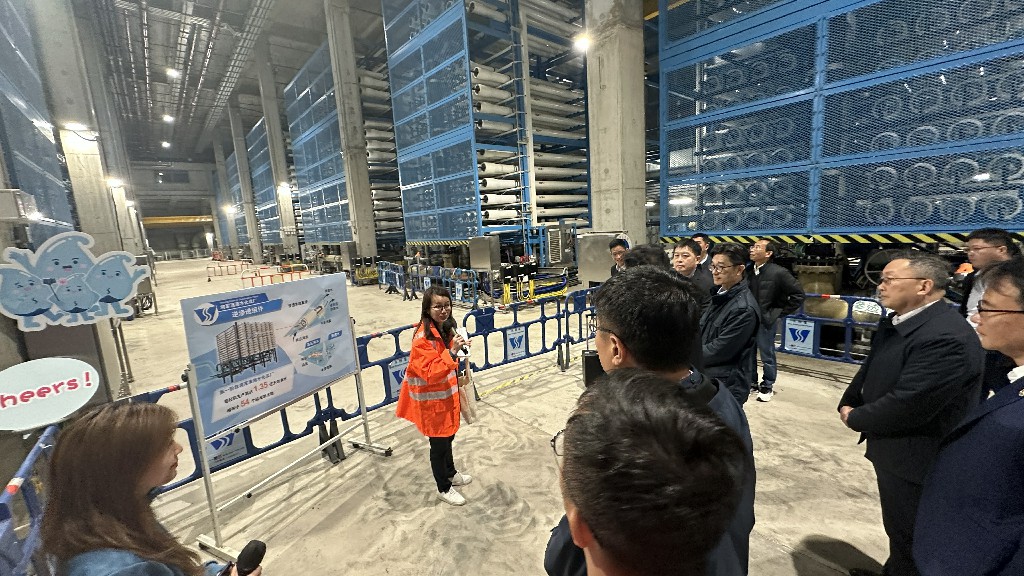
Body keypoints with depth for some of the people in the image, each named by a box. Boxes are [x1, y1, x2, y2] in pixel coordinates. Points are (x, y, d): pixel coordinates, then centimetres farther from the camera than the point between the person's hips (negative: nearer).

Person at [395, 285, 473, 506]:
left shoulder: (446, 328, -1)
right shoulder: (422, 338, -27)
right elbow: (430, 373, -32)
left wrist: (459, 348, -2)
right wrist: (452, 352, -40)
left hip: (447, 394, 8)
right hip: (431, 400, -8)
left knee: (448, 437, 26)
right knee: (439, 444, 11)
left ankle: (451, 474, 49)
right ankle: (444, 489, 32)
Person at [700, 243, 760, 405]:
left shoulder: (744, 309, -20)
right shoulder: (721, 296, 7)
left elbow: (718, 351, -21)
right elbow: (703, 333, 13)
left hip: (726, 387, -8)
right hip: (706, 378, 8)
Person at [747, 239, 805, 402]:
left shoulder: (778, 272, -13)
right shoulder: (749, 271, 2)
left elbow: (798, 294, -9)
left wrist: (779, 313, -8)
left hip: (766, 321, -5)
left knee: (767, 356, 7)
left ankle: (767, 387, 24)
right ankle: (751, 382, 31)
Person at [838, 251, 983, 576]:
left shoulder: (947, 336, -28)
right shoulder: (895, 322, 3)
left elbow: (907, 406, -30)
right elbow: (870, 370, 11)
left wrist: (855, 419, -14)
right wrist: (848, 404, -3)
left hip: (917, 460, -9)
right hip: (894, 450, 9)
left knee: (911, 541, 14)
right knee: (899, 529, 28)